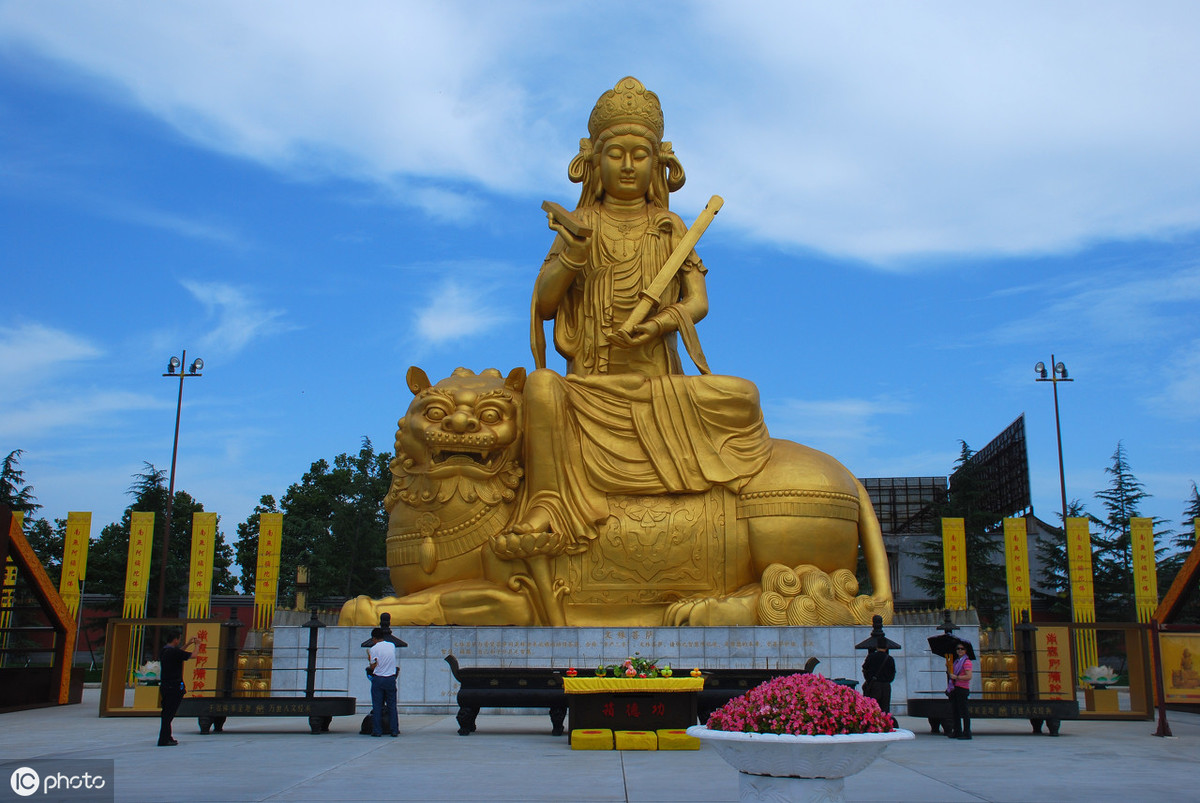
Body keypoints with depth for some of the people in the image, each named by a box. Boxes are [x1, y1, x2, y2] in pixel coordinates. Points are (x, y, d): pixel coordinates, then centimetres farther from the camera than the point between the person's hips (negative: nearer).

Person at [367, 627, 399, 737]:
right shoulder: (392, 646, 5)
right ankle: (394, 730, 6)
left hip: (378, 679, -3)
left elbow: (373, 667, -7)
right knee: (392, 705, 7)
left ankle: (377, 731, 4)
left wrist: (370, 659, 11)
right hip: (391, 679, 3)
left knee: (377, 706, 4)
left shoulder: (374, 649, -6)